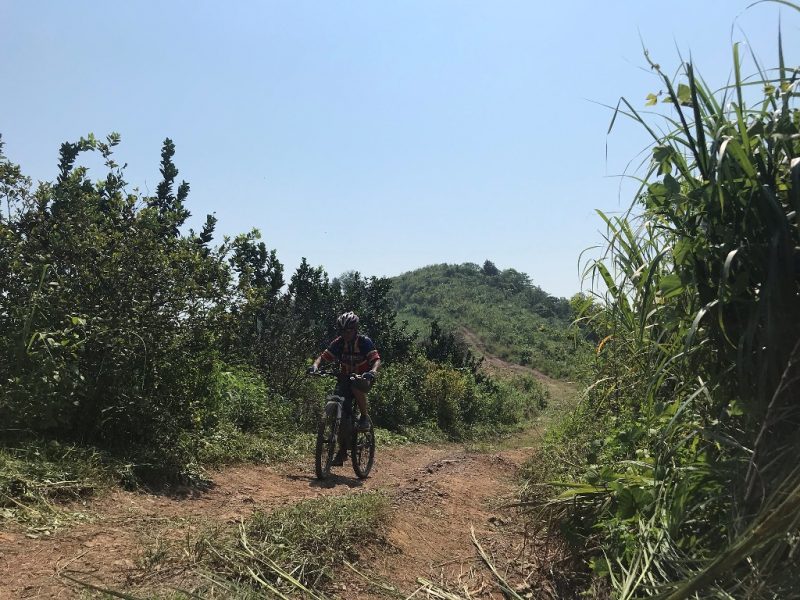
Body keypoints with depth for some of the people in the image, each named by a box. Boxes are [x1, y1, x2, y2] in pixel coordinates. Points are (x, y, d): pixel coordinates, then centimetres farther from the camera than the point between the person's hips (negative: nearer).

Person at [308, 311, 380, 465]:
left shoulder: (364, 342, -16)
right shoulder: (338, 343, -6)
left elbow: (376, 359, -25)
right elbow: (324, 356, -10)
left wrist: (373, 371, -46)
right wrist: (315, 365, -31)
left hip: (363, 378, -3)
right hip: (345, 378, 4)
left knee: (356, 385, -39)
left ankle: (365, 416, -16)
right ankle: (342, 451, 5)